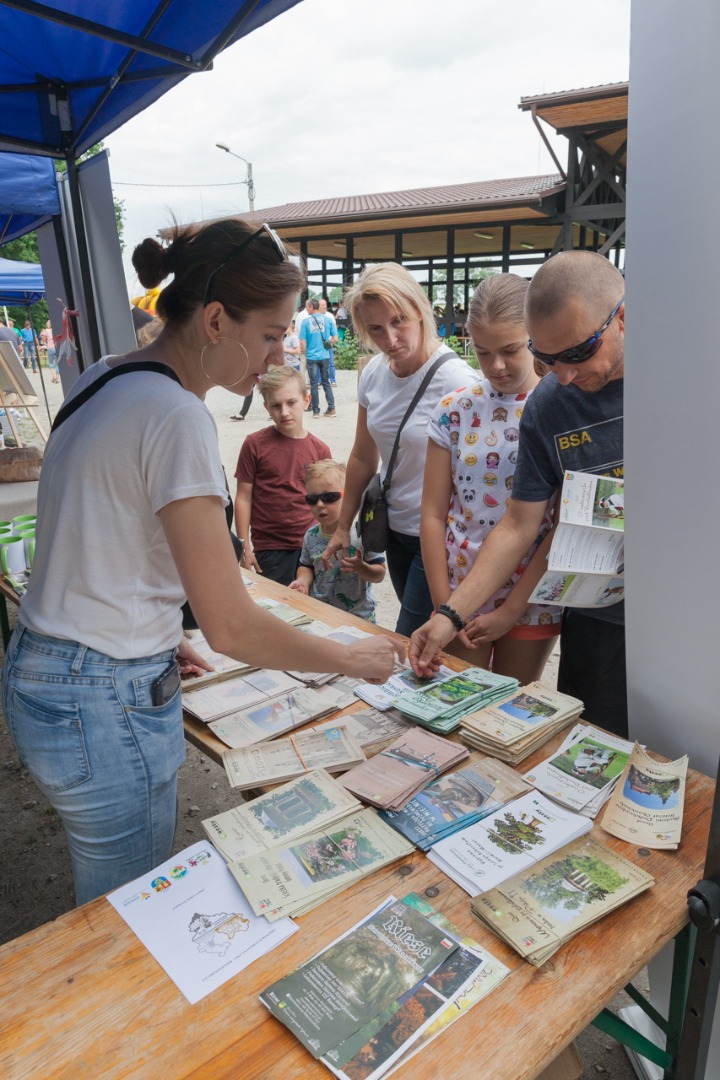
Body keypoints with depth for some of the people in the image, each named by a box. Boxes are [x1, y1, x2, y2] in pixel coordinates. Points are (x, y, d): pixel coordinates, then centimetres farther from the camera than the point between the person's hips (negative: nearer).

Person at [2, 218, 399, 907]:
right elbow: (232, 627, -24)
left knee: (106, 901, 27)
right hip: (107, 709, -9)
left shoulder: (101, 380, 5)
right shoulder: (176, 416, -23)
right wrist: (354, 658, -10)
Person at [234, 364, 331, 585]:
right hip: (269, 550, -2)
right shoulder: (255, 444, -5)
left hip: (310, 546, 2)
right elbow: (243, 498, -2)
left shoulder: (320, 450, 0)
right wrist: (245, 547, -2)